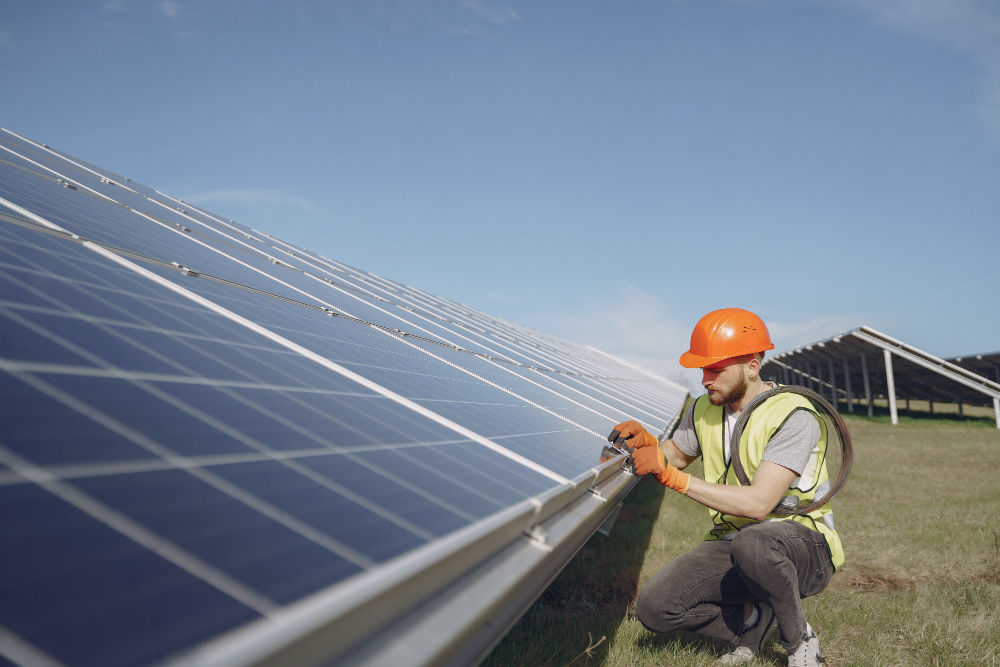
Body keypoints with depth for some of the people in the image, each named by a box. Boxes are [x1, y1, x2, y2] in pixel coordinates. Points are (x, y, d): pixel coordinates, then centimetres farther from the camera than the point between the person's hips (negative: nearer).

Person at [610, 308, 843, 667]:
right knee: (654, 607, -15)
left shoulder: (792, 417, -20)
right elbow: (677, 454, 20)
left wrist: (671, 476, -31)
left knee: (752, 543, -41)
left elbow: (757, 503, -30)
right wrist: (647, 442, -5)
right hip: (732, 540, 6)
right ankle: (752, 618, 11)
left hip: (804, 545, -5)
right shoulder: (704, 410, 2)